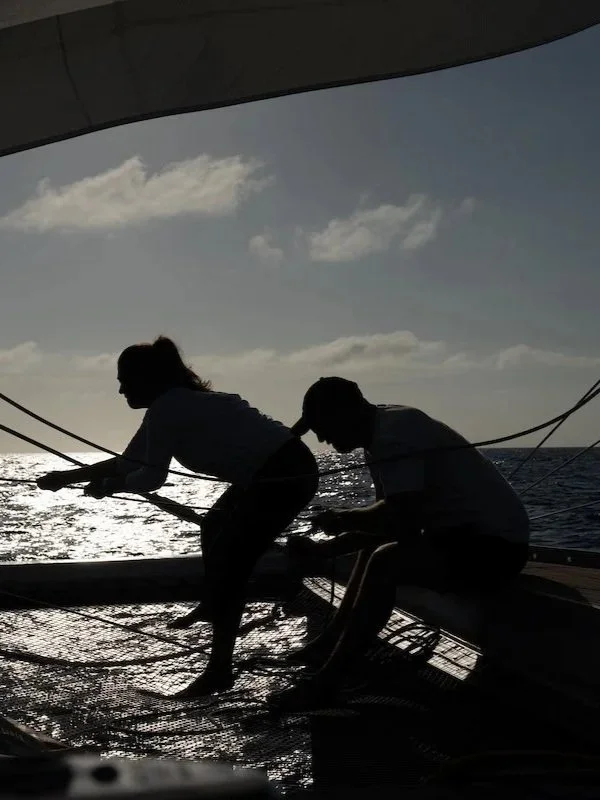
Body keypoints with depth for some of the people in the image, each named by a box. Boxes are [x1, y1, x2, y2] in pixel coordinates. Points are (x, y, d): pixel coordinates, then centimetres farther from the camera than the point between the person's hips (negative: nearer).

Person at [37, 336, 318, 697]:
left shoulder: (166, 408, -14)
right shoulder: (179, 401, 14)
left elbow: (152, 476, -7)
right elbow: (128, 462, 20)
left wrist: (107, 486, 10)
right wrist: (66, 477, 25)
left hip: (286, 475, -10)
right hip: (280, 469, 10)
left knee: (229, 563, -6)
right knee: (215, 527, 26)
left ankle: (220, 670, -1)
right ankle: (212, 606, 46)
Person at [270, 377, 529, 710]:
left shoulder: (394, 432, -20)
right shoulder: (384, 433, 9)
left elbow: (400, 519, -28)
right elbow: (388, 518, 15)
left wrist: (342, 519, -11)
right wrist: (325, 548, 9)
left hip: (495, 545, -11)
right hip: (467, 534, 11)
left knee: (385, 562, -25)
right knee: (373, 547, 21)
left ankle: (326, 682, -15)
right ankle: (330, 644, 22)